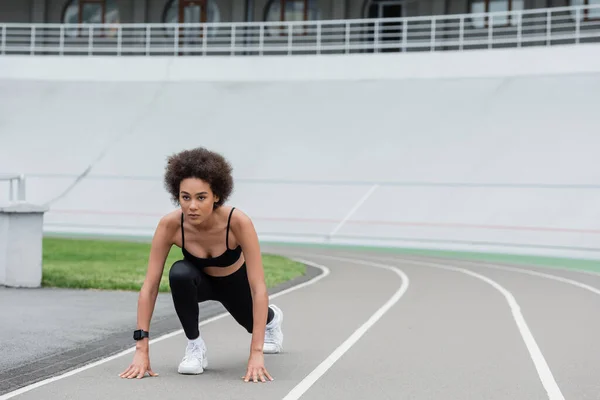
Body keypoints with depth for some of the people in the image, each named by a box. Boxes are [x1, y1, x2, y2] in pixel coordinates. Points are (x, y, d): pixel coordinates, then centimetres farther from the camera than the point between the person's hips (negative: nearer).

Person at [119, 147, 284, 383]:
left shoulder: (239, 222, -40)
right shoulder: (169, 225, -35)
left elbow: (258, 287, -40)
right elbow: (149, 286, -31)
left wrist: (256, 353, -45)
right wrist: (141, 349, -37)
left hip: (236, 282, 0)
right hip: (201, 280, 0)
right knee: (179, 273, -34)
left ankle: (271, 318, 57)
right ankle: (194, 346, -12)